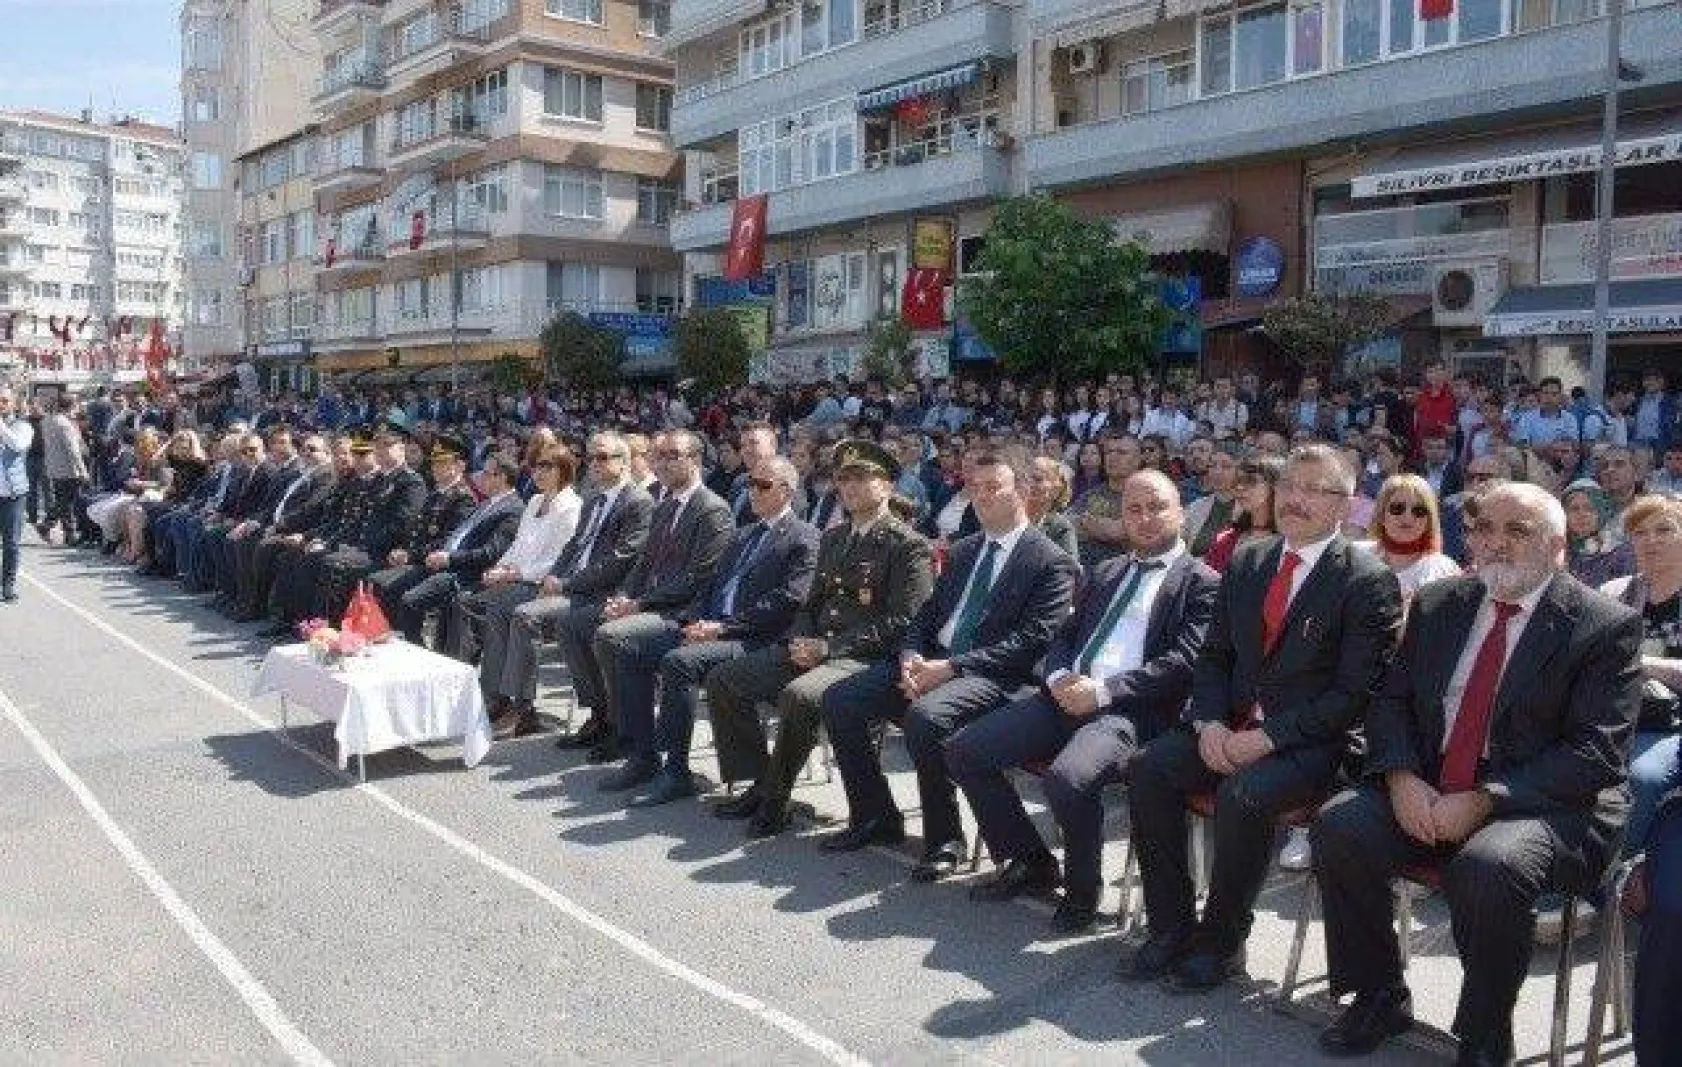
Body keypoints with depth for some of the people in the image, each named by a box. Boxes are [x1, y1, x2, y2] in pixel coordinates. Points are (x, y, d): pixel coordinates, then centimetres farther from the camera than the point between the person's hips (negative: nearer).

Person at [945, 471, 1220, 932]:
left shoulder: (1201, 582, 3)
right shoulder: (1106, 572, 24)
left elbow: (1182, 662, -9)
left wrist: (1103, 691, -17)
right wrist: (1059, 677, -2)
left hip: (1130, 710, -7)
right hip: (1066, 697, 7)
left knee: (1067, 778, -35)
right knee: (963, 751, -8)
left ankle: (1082, 890, -6)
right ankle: (1029, 859, 10)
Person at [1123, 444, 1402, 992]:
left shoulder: (1368, 582, -7)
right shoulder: (1246, 562, 11)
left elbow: (1355, 692, -12)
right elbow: (1214, 655, 12)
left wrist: (1269, 737, -19)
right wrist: (1209, 722, -7)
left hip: (1311, 742, -5)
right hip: (1231, 728, 6)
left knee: (1243, 796, -32)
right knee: (1149, 767, -18)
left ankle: (1221, 940, -10)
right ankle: (1171, 928, -7)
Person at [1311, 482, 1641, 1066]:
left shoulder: (1607, 625, -3)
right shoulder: (1437, 604, 12)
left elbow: (1593, 752, -11)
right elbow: (1391, 700, 11)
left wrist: (1485, 800, -20)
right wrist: (1402, 776, -10)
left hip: (1546, 807, -5)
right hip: (1424, 793, 5)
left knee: (1486, 866, -35)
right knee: (1339, 826, -21)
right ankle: (1380, 996, 0)